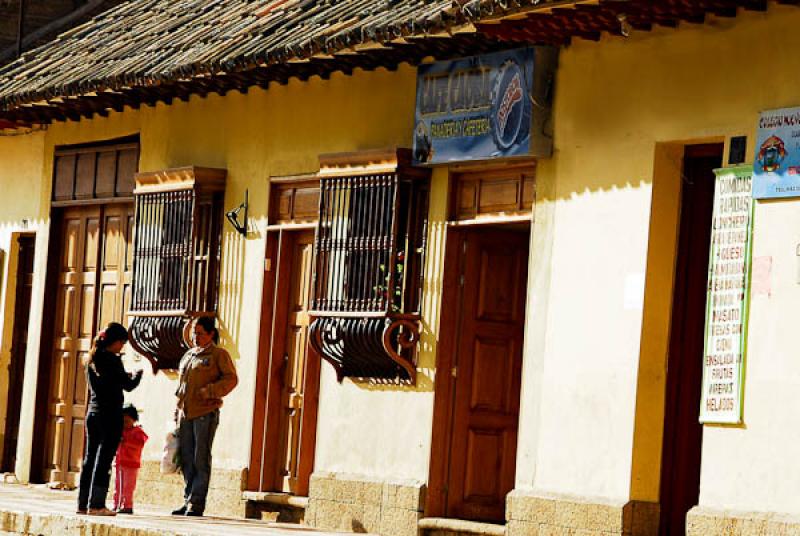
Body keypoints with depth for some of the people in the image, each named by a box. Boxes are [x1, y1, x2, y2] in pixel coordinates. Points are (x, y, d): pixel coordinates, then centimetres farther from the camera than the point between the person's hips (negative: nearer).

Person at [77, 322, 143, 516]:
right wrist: (138, 373, 10)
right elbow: (128, 385, -8)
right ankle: (96, 504, -7)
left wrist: (127, 375, 15)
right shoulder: (112, 360, -12)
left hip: (92, 413, 8)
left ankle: (83, 503, 11)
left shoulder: (92, 360, 11)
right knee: (104, 459, -5)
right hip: (110, 415, -8)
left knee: (90, 457, 10)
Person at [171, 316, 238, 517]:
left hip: (205, 412, -6)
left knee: (201, 459, -6)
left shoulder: (219, 355, 2)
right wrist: (177, 410, 18)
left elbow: (231, 379, -6)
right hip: (185, 413, 6)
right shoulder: (188, 355, 21)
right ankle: (188, 501, 11)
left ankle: (197, 503, -6)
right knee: (186, 459, 6)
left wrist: (208, 391, -17)